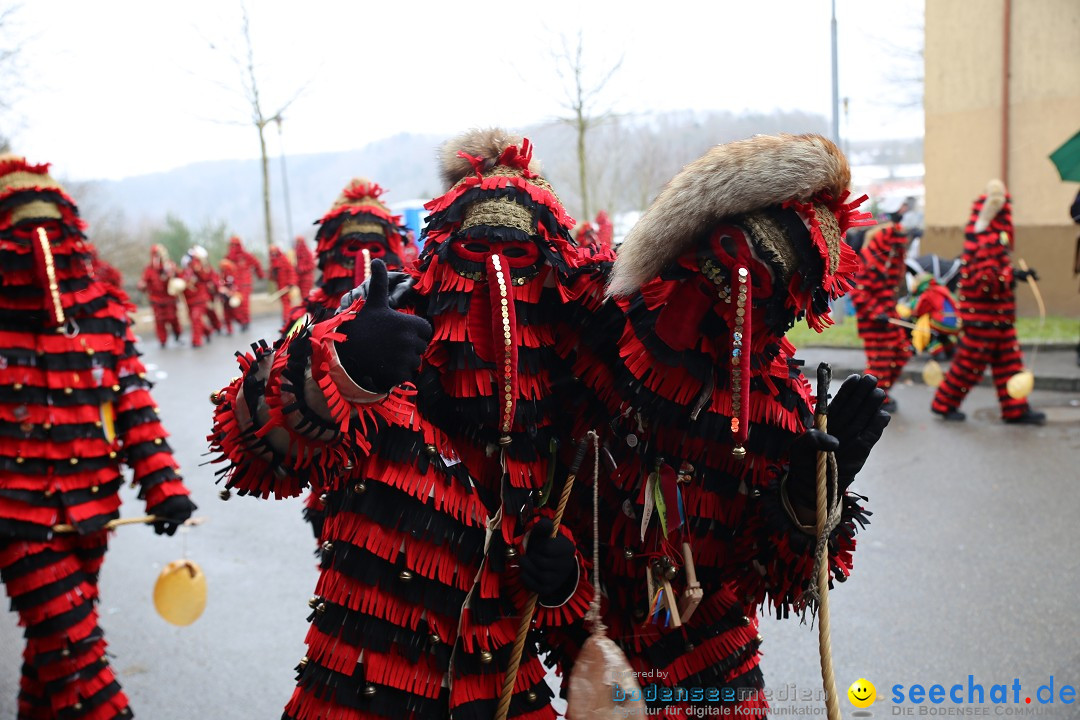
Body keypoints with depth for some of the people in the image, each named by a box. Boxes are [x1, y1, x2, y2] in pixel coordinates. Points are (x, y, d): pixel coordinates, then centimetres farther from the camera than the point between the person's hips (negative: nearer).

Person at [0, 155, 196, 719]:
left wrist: (161, 481, -4)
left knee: (58, 635, 21)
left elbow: (134, 402, 4)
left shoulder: (103, 310, 2)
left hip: (91, 508, 4)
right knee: (71, 644, -7)